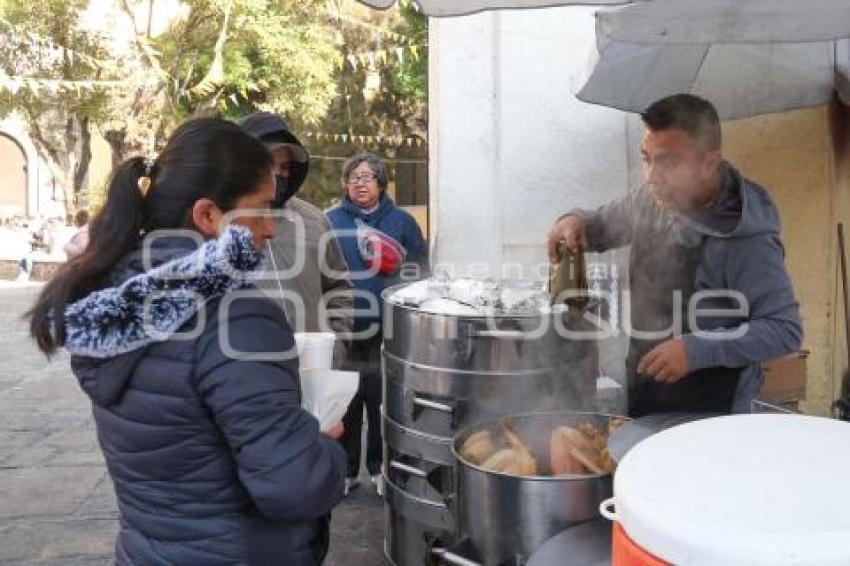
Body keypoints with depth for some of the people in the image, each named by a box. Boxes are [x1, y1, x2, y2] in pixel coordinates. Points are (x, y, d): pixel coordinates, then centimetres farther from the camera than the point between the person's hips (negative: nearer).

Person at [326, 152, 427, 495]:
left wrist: (395, 266, -12)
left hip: (388, 328, 0)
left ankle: (381, 466, 22)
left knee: (383, 399, 7)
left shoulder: (401, 221, 4)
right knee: (346, 400, 7)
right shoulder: (331, 220, 4)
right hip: (343, 326, 0)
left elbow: (420, 268, 7)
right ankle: (346, 469, 20)